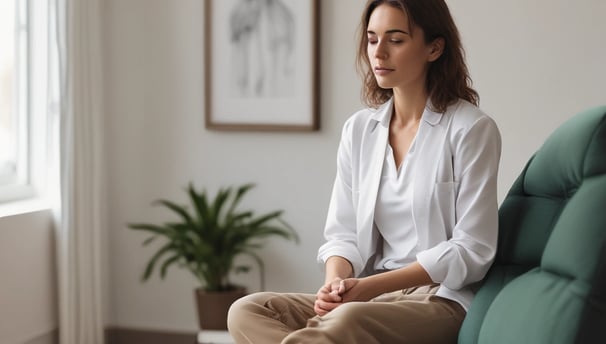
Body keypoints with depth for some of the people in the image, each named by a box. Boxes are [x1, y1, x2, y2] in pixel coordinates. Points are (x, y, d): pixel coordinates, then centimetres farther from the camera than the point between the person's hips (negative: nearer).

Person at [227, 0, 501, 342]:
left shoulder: (471, 129, -5)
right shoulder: (358, 129, 10)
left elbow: (471, 250, -9)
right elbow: (343, 233, 9)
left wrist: (371, 285, -18)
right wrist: (337, 282, -15)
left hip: (441, 298, -6)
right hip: (371, 296, 6)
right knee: (247, 311, -19)